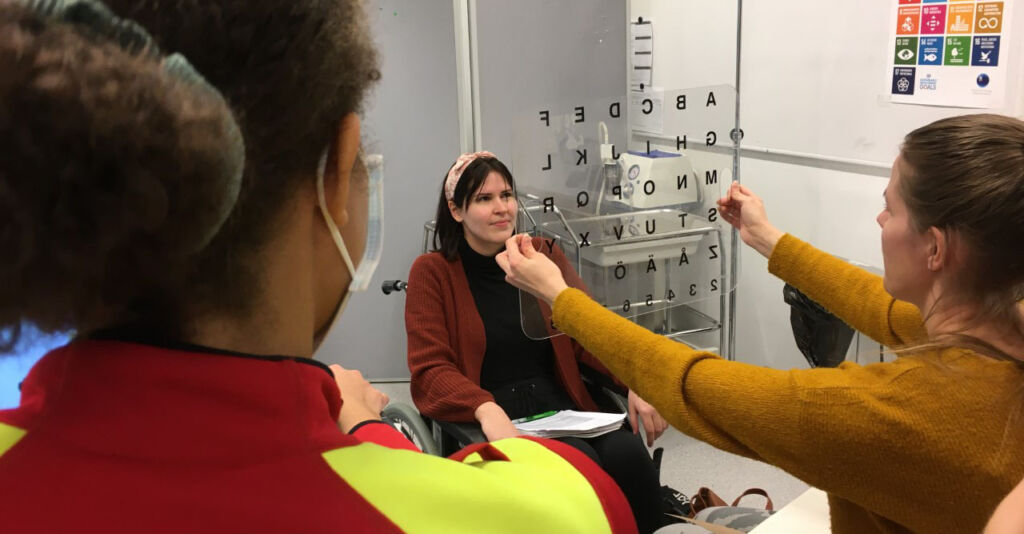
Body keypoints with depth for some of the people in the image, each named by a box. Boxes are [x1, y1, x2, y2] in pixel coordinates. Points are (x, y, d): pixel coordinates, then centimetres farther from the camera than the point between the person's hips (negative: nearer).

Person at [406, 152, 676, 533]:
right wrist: (487, 410, -26)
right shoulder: (432, 272, 1)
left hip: (560, 407, 4)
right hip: (492, 421, -3)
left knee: (628, 456, -26)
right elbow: (430, 370, -6)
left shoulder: (544, 255, 12)